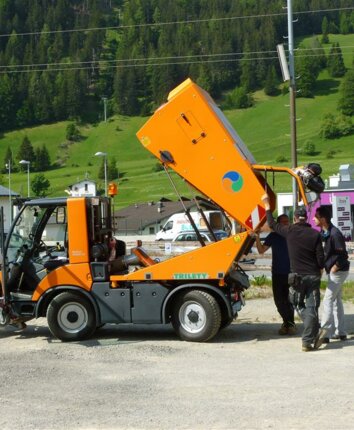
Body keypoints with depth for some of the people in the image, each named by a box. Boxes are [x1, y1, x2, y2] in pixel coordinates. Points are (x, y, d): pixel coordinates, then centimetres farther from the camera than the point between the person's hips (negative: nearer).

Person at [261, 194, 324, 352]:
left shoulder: (289, 231, -5)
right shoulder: (315, 234, -5)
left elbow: (272, 224, 10)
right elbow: (320, 257, -4)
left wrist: (267, 205, 22)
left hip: (297, 275, 0)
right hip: (313, 275, 1)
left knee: (298, 304, 20)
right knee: (312, 307, 3)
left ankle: (315, 330, 7)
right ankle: (307, 341, 0)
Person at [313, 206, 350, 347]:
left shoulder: (335, 234, -23)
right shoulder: (324, 232, 5)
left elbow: (343, 255, -22)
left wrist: (334, 269, -15)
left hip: (338, 271, -10)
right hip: (333, 271, 10)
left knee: (328, 301, -9)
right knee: (336, 301, 14)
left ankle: (324, 334, -7)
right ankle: (340, 332, 22)